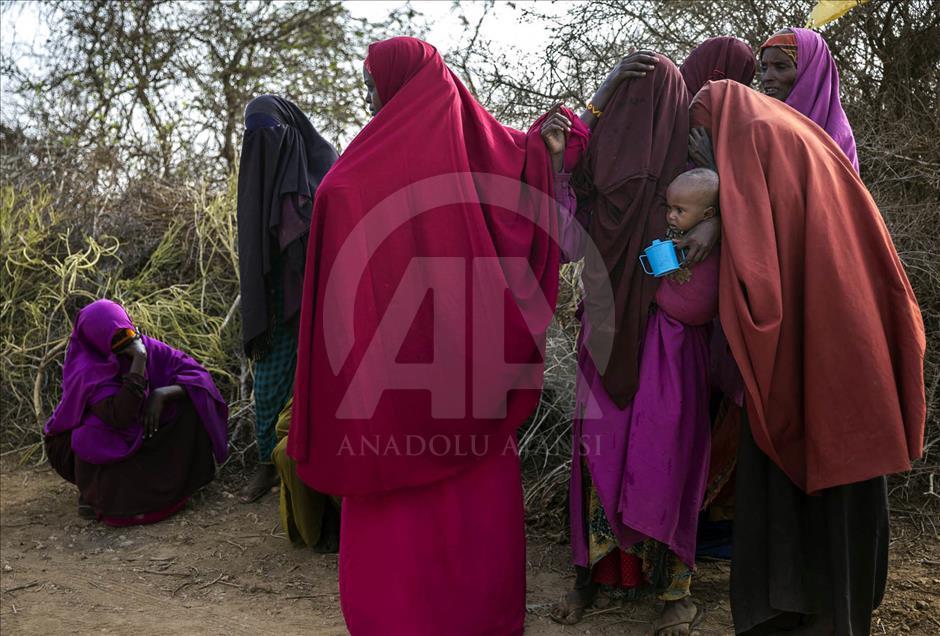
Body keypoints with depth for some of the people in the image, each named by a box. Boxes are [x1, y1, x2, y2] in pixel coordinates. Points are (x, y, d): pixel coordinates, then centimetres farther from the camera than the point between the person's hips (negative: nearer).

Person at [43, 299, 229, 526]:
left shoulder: (147, 346, -15)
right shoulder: (87, 373, -27)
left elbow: (197, 375, -17)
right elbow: (121, 417, -40)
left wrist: (161, 394, -34)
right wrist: (139, 360, -39)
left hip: (137, 440, 4)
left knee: (190, 403, -17)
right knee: (94, 435, -37)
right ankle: (90, 490, -6)